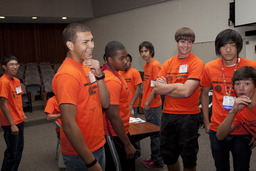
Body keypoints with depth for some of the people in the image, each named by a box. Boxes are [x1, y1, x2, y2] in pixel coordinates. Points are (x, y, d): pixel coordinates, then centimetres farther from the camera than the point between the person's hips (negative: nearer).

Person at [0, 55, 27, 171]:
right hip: (10, 124, -9)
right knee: (12, 152, 1)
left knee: (19, 148, 19)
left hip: (19, 121, 9)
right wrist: (12, 124, -21)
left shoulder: (16, 81, 8)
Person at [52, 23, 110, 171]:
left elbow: (105, 104, 1)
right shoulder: (67, 75, -22)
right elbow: (69, 125, -24)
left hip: (98, 146, 8)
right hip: (80, 155, -8)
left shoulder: (87, 67, 6)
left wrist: (99, 75, -13)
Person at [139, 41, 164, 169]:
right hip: (147, 105, 9)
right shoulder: (146, 65, 13)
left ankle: (158, 162, 13)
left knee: (155, 134, 1)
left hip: (153, 105, -9)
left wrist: (148, 102, -17)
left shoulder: (155, 65, -15)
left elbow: (155, 87, -19)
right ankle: (153, 157, 29)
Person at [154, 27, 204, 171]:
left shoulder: (197, 63, -8)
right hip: (168, 114, 5)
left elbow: (186, 92, -19)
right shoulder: (168, 63, 8)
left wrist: (165, 88, -7)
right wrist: (177, 85, -13)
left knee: (189, 159, 10)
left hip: (188, 116, -5)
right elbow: (157, 89, -3)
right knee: (168, 156, 18)